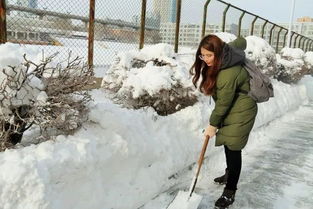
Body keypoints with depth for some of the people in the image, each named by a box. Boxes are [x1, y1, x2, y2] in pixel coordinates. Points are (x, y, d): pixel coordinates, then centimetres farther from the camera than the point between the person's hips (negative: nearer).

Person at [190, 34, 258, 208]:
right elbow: (241, 41, 10)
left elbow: (223, 103, -24)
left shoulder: (229, 74, -35)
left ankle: (230, 193, 2)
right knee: (228, 144, 22)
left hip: (241, 111, -10)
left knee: (233, 148, -8)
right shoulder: (224, 54, -9)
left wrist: (213, 125, -13)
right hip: (230, 109, 10)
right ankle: (230, 174, 43)